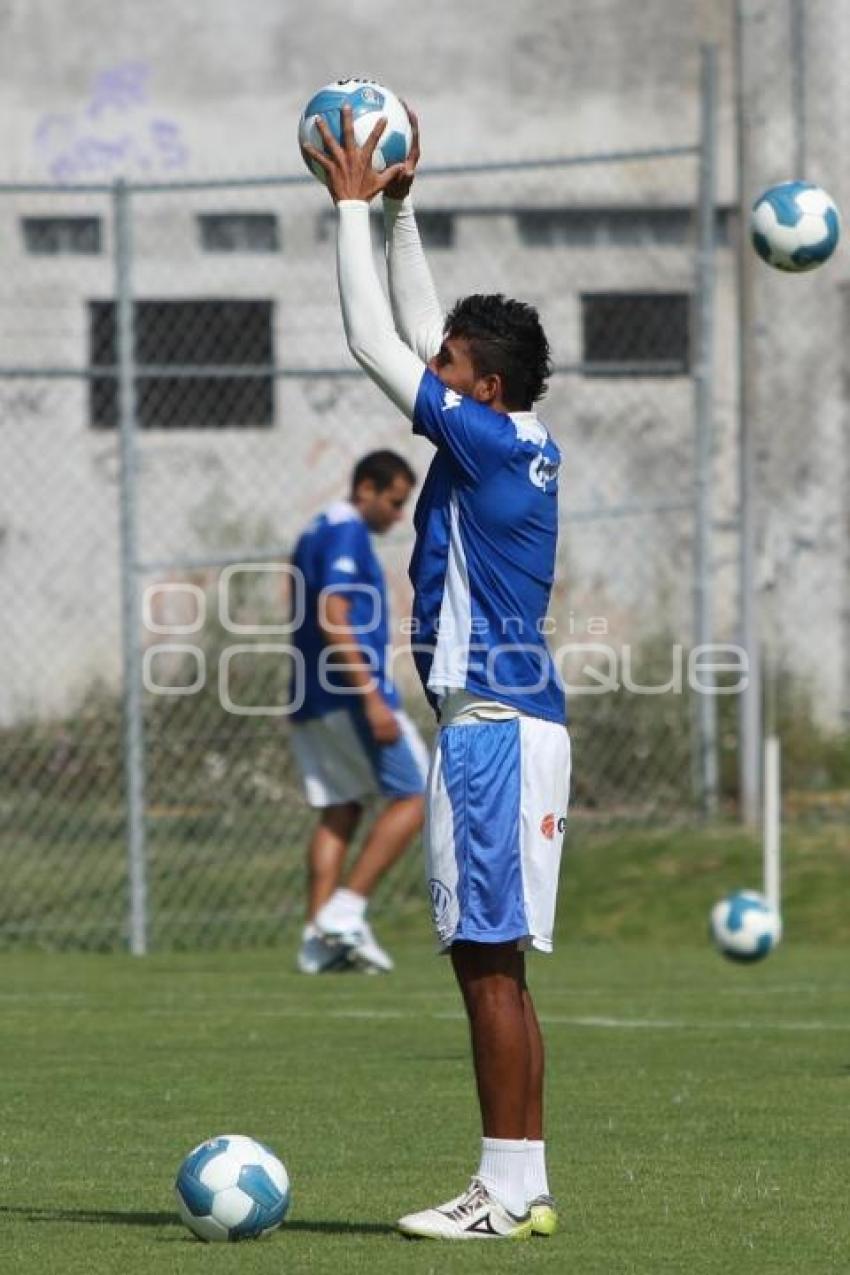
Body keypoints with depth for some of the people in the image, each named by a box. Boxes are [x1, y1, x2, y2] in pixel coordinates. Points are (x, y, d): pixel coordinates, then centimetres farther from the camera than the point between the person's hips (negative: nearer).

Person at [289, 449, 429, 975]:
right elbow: (333, 620, -21)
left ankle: (319, 939, 1)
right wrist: (372, 698, -23)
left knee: (339, 811, 8)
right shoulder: (347, 535, -11)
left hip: (311, 704, 9)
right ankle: (345, 912, -10)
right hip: (351, 693, -9)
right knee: (414, 796, -3)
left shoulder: (315, 535, 19)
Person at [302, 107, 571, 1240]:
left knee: (487, 963, -8)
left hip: (494, 728, -10)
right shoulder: (524, 447, 12)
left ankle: (503, 1192, -8)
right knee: (494, 966, 10)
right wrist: (398, 208, 23)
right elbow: (413, 333, 23)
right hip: (507, 719, 10)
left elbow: (375, 343, -10)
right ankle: (522, 1185, 11)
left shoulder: (488, 440, -12)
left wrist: (356, 204, -4)